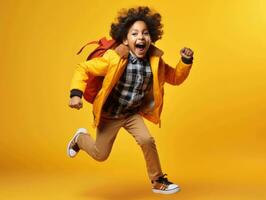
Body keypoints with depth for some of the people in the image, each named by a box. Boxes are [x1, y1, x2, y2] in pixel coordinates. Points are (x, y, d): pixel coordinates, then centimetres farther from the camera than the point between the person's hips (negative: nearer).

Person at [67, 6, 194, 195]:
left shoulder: (155, 61, -13)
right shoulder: (113, 59, -28)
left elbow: (175, 78, 0)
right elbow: (83, 69, -21)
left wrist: (186, 61, -17)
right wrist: (76, 93, -34)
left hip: (133, 113, 3)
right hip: (109, 114, -3)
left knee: (147, 140, -18)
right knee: (100, 155, 9)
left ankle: (158, 182, 5)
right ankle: (81, 138, 43)